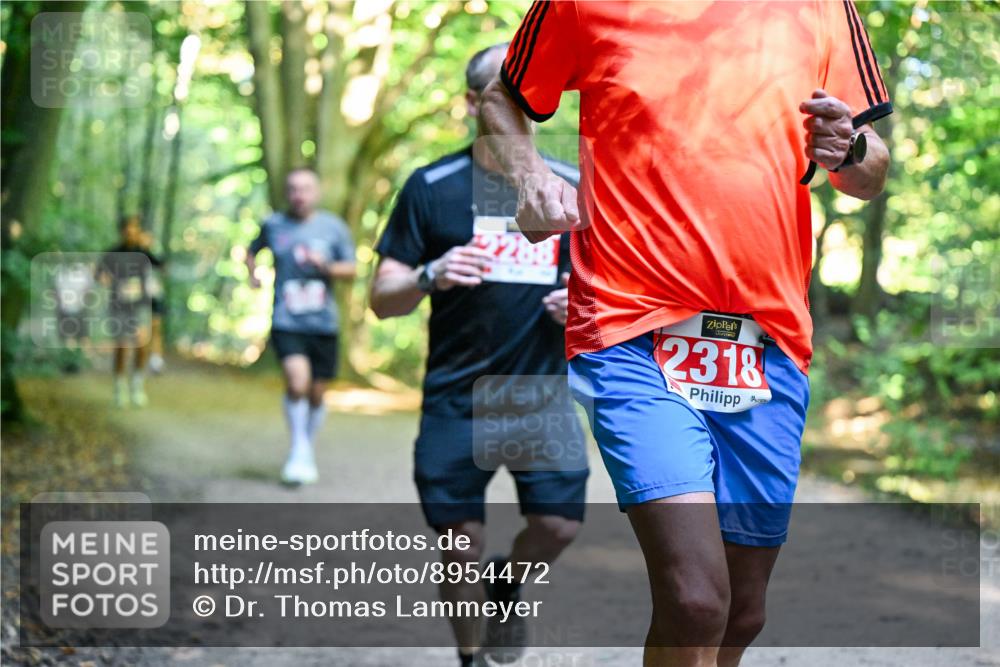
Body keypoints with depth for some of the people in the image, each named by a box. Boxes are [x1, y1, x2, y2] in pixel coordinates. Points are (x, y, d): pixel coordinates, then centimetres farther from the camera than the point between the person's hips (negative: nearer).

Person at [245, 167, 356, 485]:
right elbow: (252, 251, 24)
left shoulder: (334, 227, 5)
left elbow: (351, 269, 5)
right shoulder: (273, 225, 6)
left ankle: (308, 452, 30)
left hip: (323, 324, 2)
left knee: (317, 393, 8)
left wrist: (326, 266, -13)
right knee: (297, 380, -22)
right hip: (286, 323, -2)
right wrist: (253, 273, 4)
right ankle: (299, 450, -6)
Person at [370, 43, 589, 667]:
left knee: (560, 522, -9)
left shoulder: (574, 187, 4)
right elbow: (383, 298, -1)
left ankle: (507, 586, 26)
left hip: (544, 395, 1)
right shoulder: (431, 187, -1)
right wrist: (431, 276, -22)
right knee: (462, 540, 2)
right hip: (457, 399, -1)